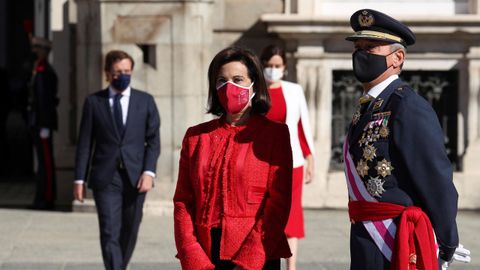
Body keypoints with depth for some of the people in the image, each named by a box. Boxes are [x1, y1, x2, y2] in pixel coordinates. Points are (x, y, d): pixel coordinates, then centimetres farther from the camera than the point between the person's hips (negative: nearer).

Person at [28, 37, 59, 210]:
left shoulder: (43, 72, -15)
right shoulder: (39, 71, 16)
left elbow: (45, 100, -19)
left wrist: (45, 127, -21)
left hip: (42, 124, -10)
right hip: (37, 124, 10)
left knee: (45, 163, -7)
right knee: (44, 162, 11)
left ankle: (46, 199, -6)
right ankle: (44, 199, 15)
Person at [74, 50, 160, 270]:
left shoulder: (145, 101, 7)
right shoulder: (93, 102, 4)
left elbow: (153, 140, 4)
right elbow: (85, 143, 4)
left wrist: (148, 172, -9)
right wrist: (79, 179, 0)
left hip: (135, 178, 2)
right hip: (105, 178, -2)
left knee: (129, 233, 10)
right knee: (110, 233, -10)